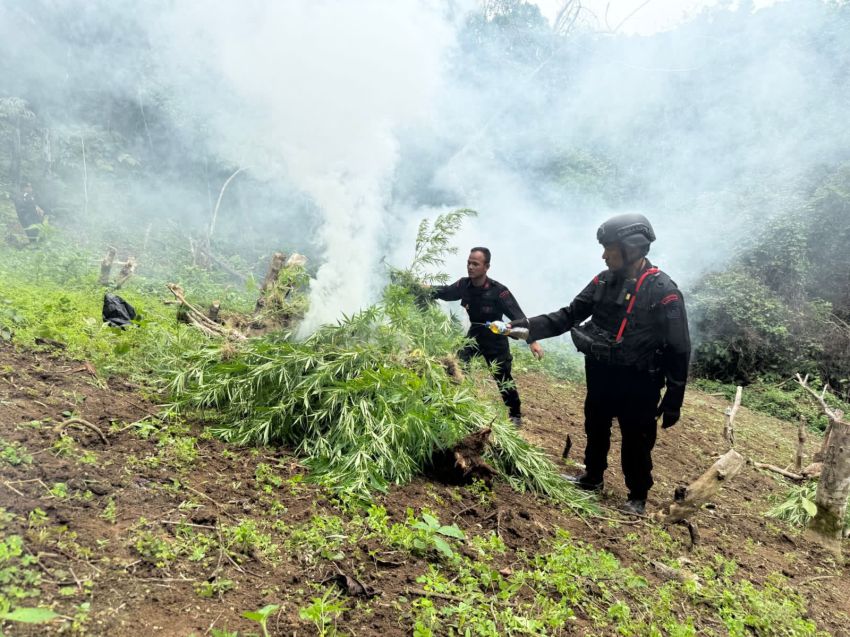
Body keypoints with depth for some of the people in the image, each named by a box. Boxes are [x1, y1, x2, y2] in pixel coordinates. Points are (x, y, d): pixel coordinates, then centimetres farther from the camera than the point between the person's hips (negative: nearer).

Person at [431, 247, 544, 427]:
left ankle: (515, 415, 26)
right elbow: (446, 292, 6)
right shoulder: (464, 285, -13)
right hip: (474, 335, 4)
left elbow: (517, 315, -31)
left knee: (503, 380, 6)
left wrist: (532, 340, -41)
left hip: (495, 340, -4)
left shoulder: (498, 291, -28)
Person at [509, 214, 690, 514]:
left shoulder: (663, 292, -18)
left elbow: (678, 351, -14)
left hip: (638, 383, -5)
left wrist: (673, 401, -13)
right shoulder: (604, 281, -2)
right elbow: (569, 315, 3)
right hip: (600, 376, 6)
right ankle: (592, 476, 44)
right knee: (596, 430, 22)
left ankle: (637, 497, 28)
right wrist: (531, 326, -12)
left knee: (636, 443, 7)